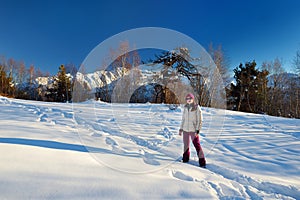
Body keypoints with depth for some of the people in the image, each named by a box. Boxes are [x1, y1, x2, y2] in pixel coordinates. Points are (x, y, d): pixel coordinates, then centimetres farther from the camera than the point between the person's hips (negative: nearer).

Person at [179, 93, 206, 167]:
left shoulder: (197, 108, -6)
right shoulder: (185, 108, 7)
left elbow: (199, 120, -7)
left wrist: (197, 130, -15)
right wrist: (181, 129, 13)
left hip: (193, 130, -5)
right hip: (185, 129, 5)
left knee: (197, 145, -7)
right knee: (186, 145, 15)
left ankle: (202, 162, 0)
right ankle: (185, 159, 33)